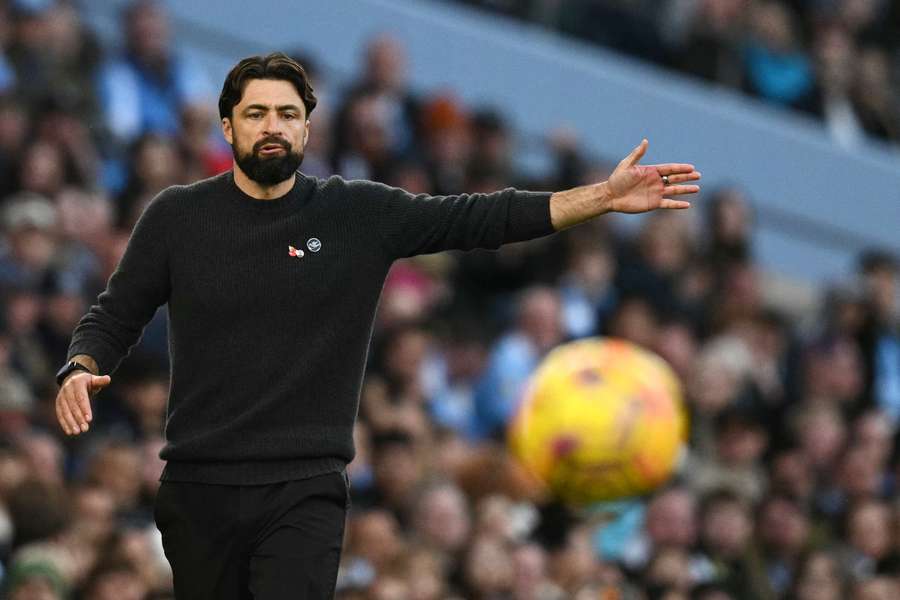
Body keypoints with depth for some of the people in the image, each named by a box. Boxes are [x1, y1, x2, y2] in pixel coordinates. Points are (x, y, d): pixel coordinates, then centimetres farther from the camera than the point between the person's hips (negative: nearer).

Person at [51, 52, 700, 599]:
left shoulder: (360, 213, 2)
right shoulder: (177, 217, 3)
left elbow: (477, 219, 0)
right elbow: (115, 316, 9)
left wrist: (603, 197, -7)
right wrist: (80, 371, -13)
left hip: (305, 493, -1)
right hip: (199, 490, 1)